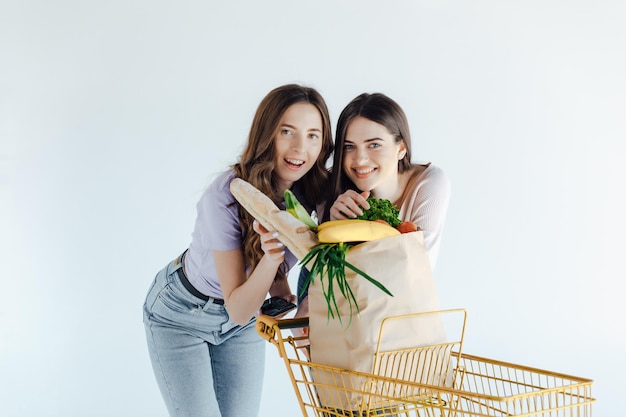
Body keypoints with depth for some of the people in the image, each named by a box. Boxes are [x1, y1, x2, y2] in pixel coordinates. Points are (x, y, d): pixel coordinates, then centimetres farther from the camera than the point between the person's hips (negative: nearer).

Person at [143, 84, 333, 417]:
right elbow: (238, 309, -30)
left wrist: (280, 290, -21)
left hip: (244, 317, 5)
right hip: (181, 315, -5)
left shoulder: (315, 190, -16)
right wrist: (271, 257, -46)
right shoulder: (226, 195, -32)